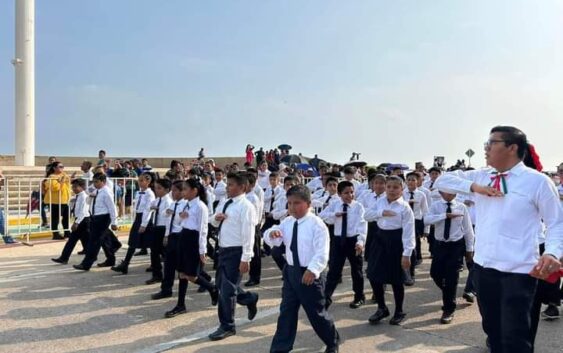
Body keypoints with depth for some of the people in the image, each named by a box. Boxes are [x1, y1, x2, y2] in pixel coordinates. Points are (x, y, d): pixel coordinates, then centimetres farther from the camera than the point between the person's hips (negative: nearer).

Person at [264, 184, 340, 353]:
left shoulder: (317, 224, -15)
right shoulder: (287, 222, 4)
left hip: (311, 273, -6)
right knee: (286, 311, 10)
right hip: (291, 272, 6)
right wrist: (271, 234, -20)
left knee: (316, 313, 8)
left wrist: (312, 270, -34)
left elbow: (322, 253, -20)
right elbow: (273, 240, 4)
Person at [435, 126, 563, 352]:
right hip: (483, 267, 6)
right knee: (492, 330, 21)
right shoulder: (481, 177, 8)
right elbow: (442, 181, 8)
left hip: (518, 272, -5)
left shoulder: (537, 181, -6)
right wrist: (474, 187, -7)